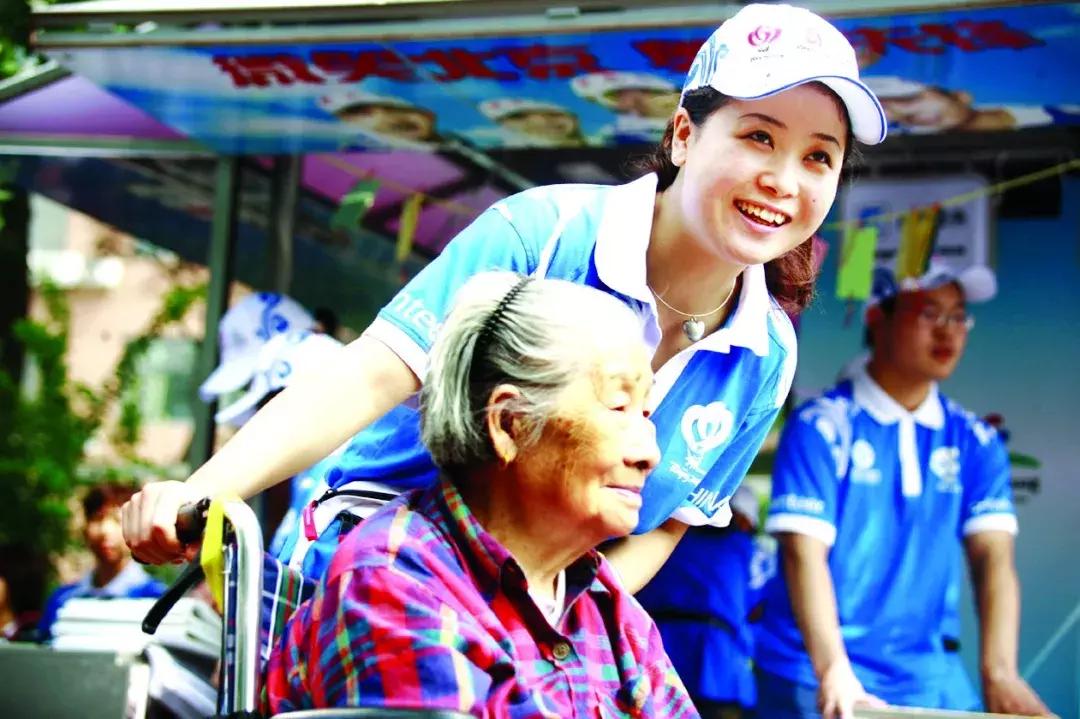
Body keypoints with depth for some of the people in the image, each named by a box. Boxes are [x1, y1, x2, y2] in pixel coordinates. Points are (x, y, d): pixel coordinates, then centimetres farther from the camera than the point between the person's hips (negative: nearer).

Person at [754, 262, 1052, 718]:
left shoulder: (976, 443, 6)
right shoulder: (820, 428, -7)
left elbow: (993, 555, -4)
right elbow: (804, 551, -15)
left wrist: (999, 673, -19)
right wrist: (835, 673, -27)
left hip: (926, 679, 4)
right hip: (818, 682, -3)